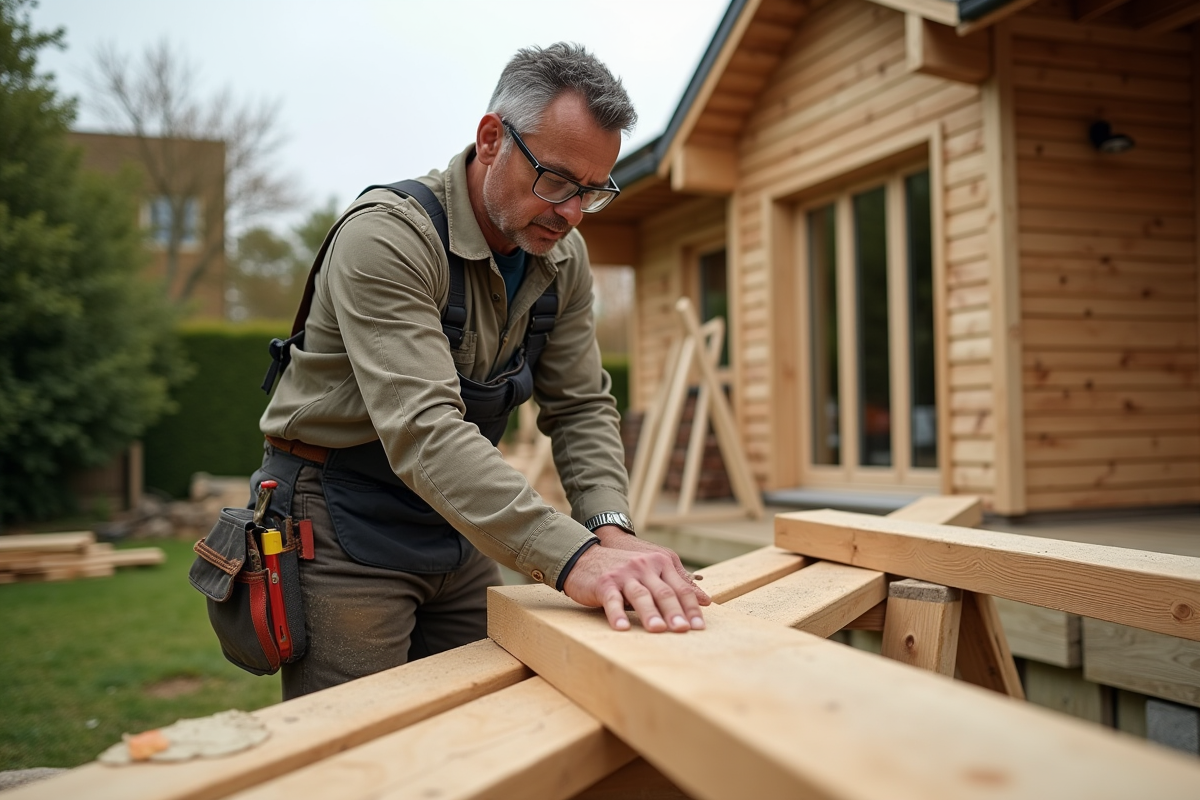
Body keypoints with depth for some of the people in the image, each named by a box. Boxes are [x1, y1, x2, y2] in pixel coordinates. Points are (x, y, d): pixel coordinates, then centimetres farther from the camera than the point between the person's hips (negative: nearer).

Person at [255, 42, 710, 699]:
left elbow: (581, 406, 1)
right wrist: (571, 556, -46)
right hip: (345, 527, -6)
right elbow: (421, 428, -36)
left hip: (461, 524, 7)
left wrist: (610, 528, -19)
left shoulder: (564, 259, -1)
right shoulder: (387, 237, -25)